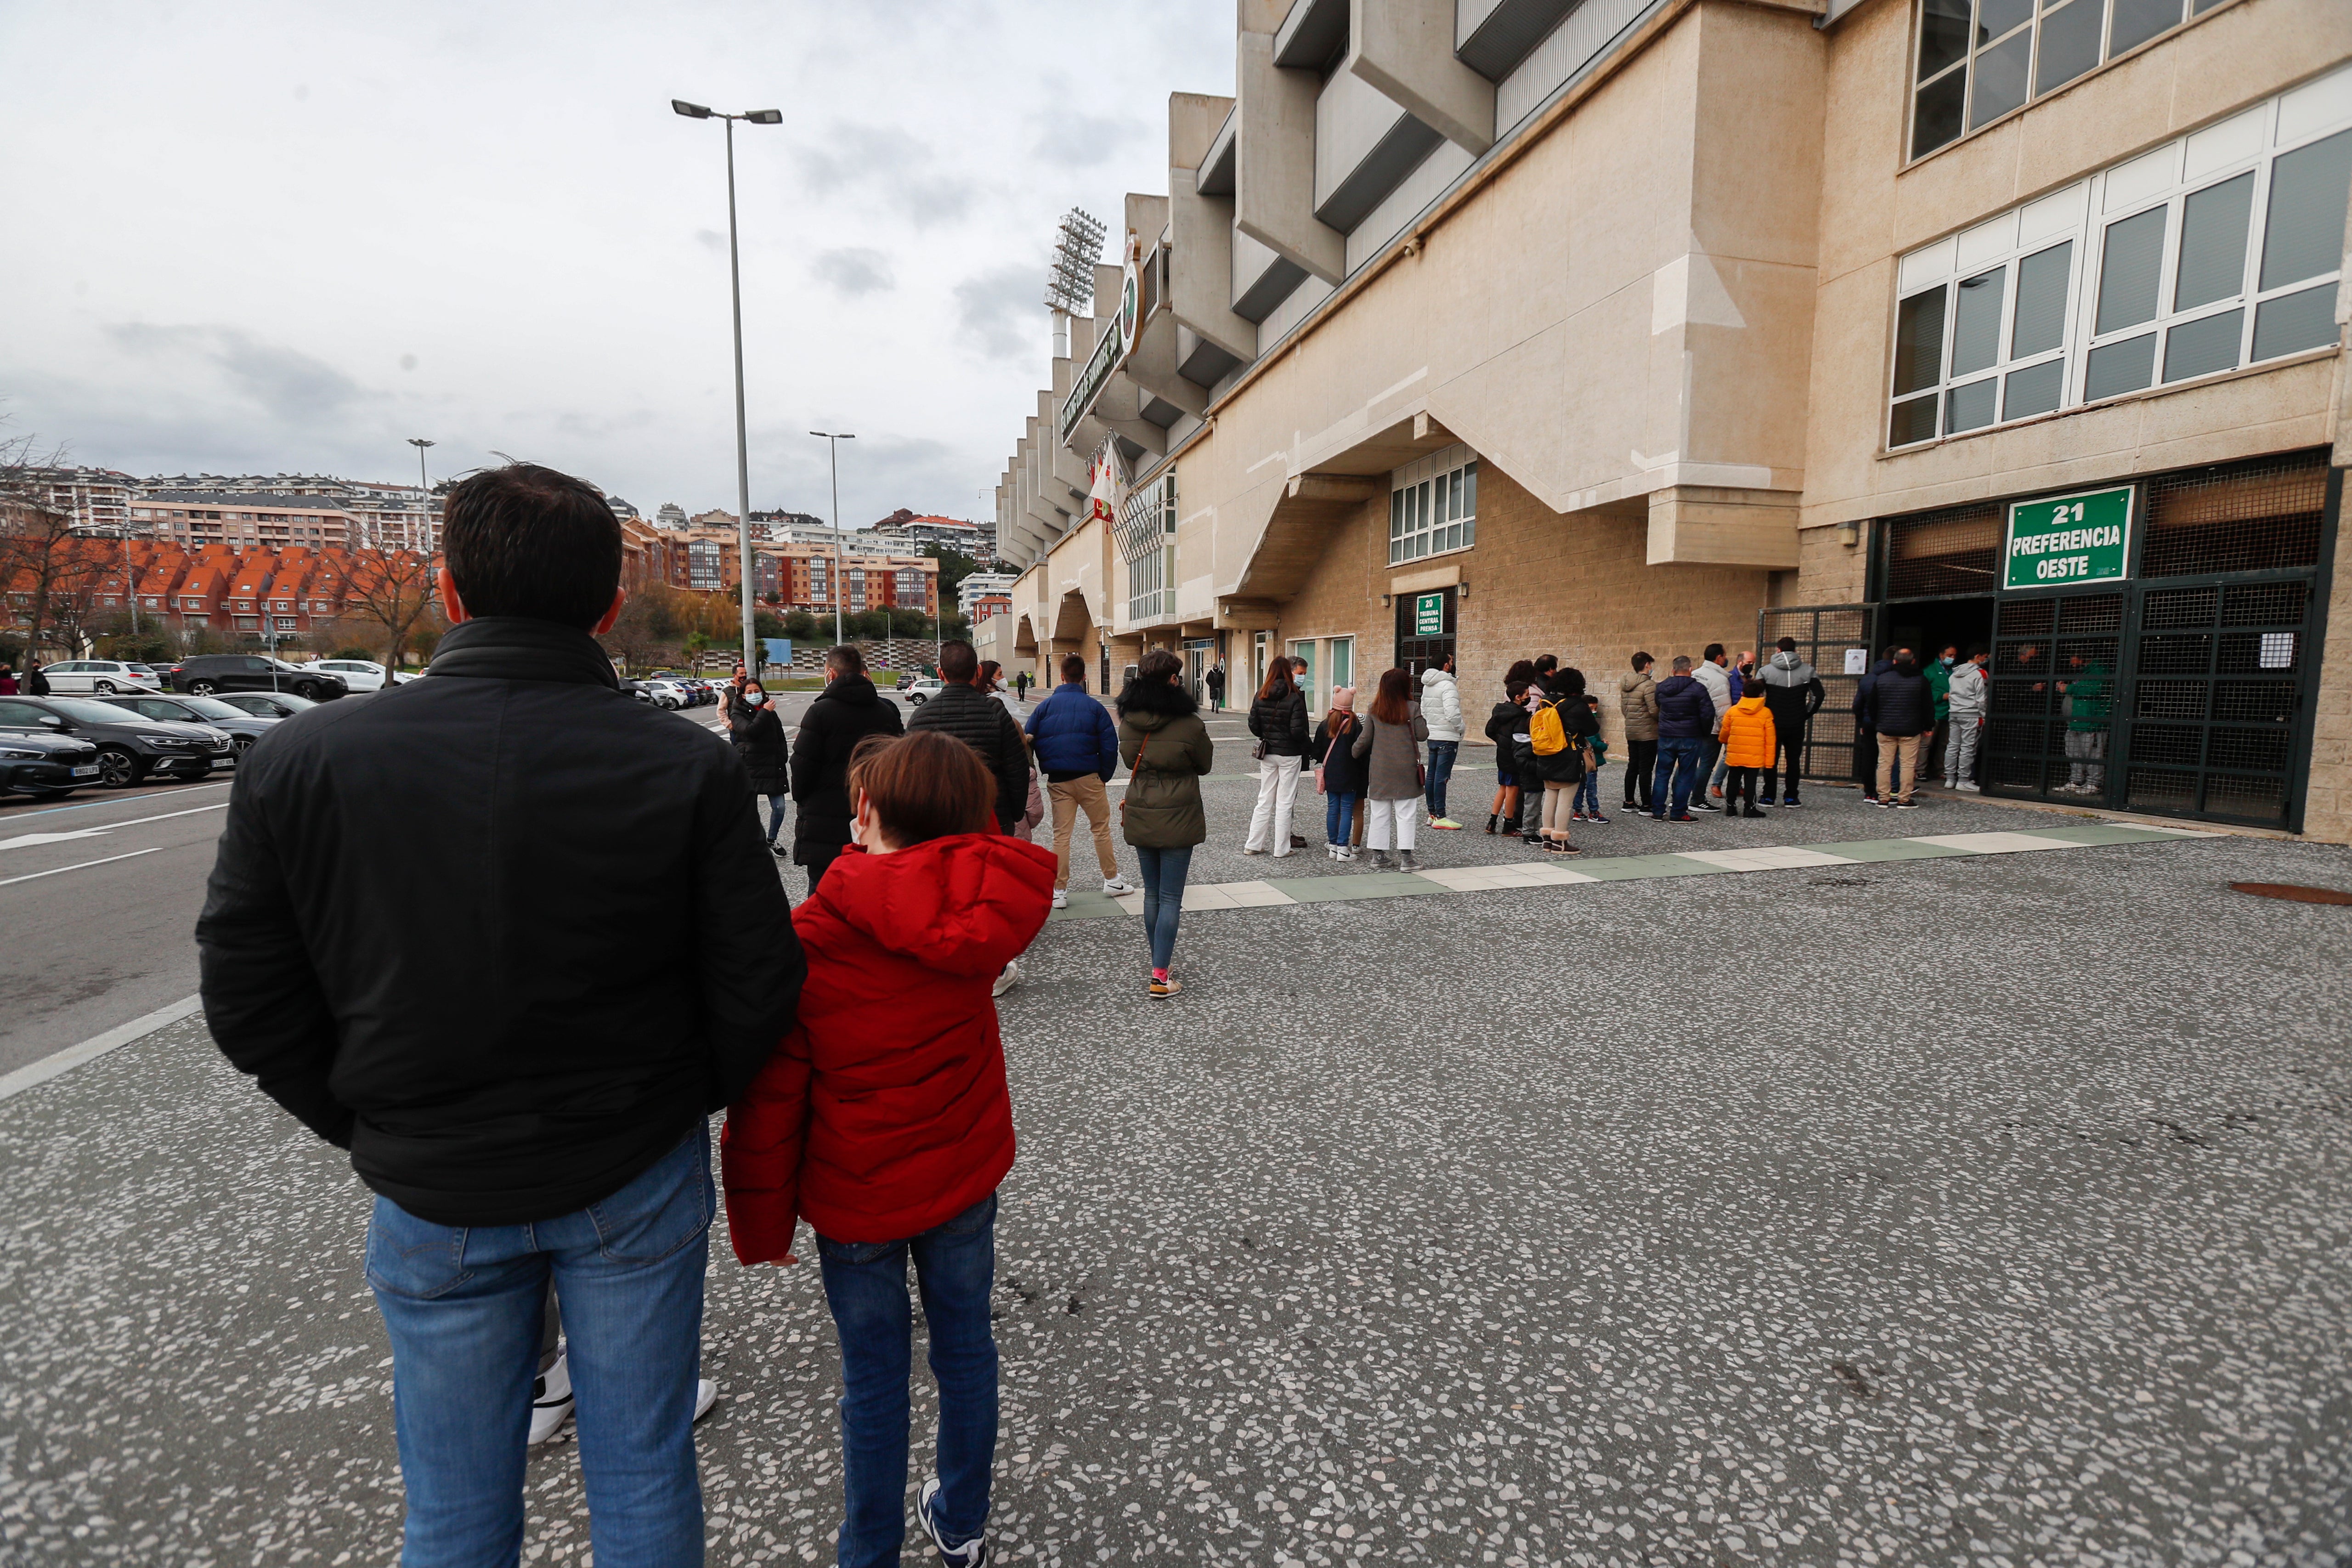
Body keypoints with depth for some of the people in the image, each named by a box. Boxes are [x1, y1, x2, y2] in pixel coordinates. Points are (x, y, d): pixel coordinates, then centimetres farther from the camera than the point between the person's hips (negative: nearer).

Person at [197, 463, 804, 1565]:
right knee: (644, 1479, 19)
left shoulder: (299, 760, -13)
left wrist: (372, 1131, 11)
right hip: (638, 1182, -1)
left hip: (433, 1199, 2)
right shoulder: (690, 767, -18)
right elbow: (758, 984, -13)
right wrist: (681, 1101, 6)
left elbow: (248, 1000, -4)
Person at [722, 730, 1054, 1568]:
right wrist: (961, 808, -1)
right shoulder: (981, 909, -16)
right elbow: (1026, 867, 10)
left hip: (858, 1194, -2)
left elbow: (768, 1100, -14)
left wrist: (761, 1224, 0)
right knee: (965, 1347, 22)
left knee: (874, 1378, 17)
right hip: (966, 1177, 3)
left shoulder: (806, 942, -21)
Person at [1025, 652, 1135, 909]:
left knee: (1061, 834, 7)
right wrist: (1104, 777, 5)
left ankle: (1059, 891, 7)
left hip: (1057, 781, 2)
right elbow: (1110, 745, -6)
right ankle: (1112, 880, 22)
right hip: (1088, 778, -2)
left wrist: (1047, 768, 12)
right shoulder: (1094, 706, -4)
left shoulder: (1045, 706, 1)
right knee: (1101, 827, 13)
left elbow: (1030, 741, 1)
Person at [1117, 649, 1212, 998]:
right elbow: (1205, 764, 0)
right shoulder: (1188, 724, -16)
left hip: (1139, 819, 5)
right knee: (1170, 898, 1)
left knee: (1152, 894, 18)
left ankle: (1159, 960, 30)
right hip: (1177, 818, -5)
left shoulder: (1127, 720, -2)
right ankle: (1160, 977, 2)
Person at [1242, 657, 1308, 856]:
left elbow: (1253, 726, 2)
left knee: (1265, 800, 13)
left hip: (1267, 753, 4)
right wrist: (1308, 740, 1)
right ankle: (1281, 849, 9)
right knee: (1284, 803, 4)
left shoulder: (1261, 696, -1)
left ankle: (1254, 845, 16)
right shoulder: (1294, 699, -14)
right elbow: (1297, 731, -18)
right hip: (1289, 754, -4)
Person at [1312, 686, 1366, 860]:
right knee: (1347, 809, -1)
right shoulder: (1355, 725, -9)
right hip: (1349, 775, -4)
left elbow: (1317, 751, 8)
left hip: (1330, 774, 4)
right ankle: (1343, 847, -4)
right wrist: (1362, 773, 3)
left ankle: (1333, 845, 14)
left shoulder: (1325, 724, 2)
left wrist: (1321, 767, 22)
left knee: (1332, 808, 10)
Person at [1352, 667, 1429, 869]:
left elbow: (1365, 738, 2)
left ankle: (1379, 854, 14)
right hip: (1406, 769, -2)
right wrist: (1421, 720, 13)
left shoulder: (1374, 709, 0)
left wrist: (1354, 752, 18)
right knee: (1406, 814, 3)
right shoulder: (1412, 708, -7)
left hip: (1380, 769, 3)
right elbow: (1422, 735, -4)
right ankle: (1405, 855, -1)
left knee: (1380, 814, 10)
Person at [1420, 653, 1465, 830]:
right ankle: (1440, 817, -3)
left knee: (1432, 775, 12)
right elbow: (1452, 714, -25)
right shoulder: (1447, 686, -18)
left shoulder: (1427, 685, 11)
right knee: (1442, 777, -6)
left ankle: (1432, 813, 20)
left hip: (1432, 736, 9)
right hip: (1447, 738, -9)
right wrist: (1461, 729, -10)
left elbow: (1423, 710, 19)